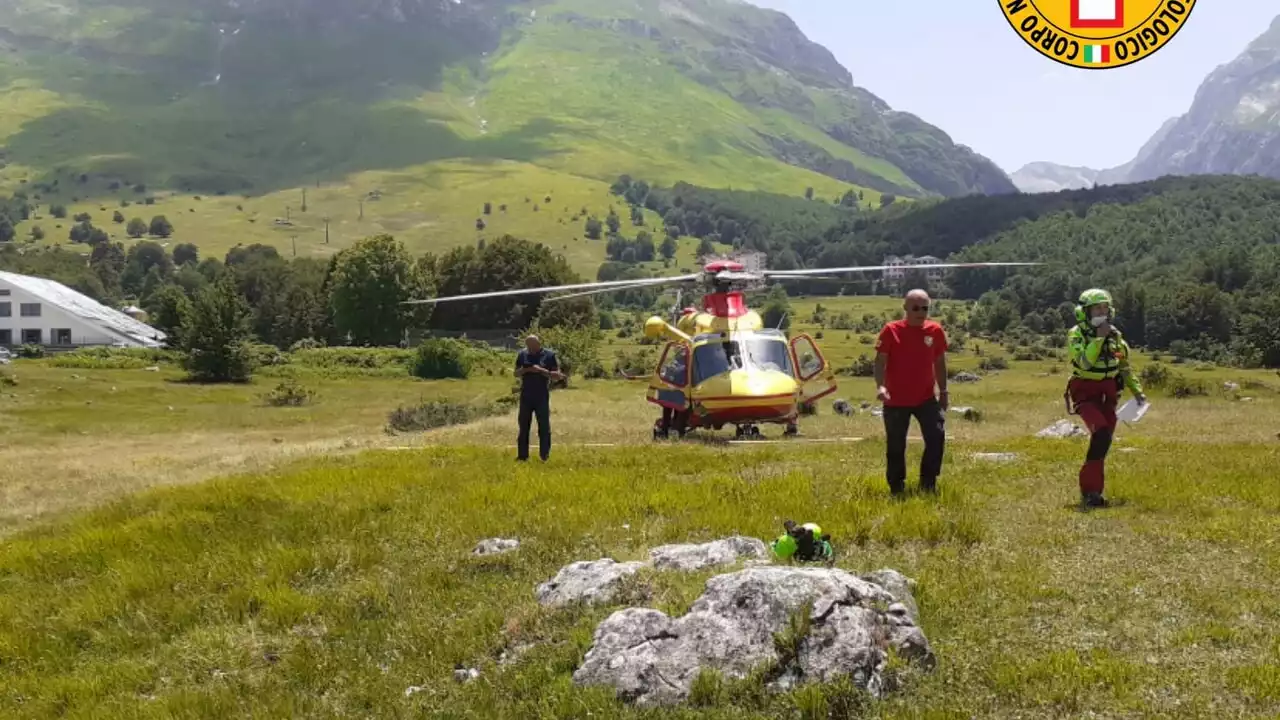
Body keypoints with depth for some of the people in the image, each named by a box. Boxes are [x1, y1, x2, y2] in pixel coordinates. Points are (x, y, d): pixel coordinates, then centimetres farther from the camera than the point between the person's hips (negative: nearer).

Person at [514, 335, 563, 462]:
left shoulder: (549, 355, -5)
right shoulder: (522, 354, 5)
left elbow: (557, 375, -7)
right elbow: (516, 373, 9)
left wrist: (541, 370, -20)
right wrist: (525, 370, -13)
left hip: (542, 397, -3)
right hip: (525, 397, 3)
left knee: (544, 427, 1)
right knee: (523, 427, 7)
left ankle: (545, 456, 8)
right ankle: (522, 456, 13)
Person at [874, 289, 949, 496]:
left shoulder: (935, 330, 1)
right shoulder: (891, 330, -8)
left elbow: (940, 362, 11)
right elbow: (880, 360, -9)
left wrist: (943, 391, 11)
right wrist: (880, 386, -24)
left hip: (926, 398, 2)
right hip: (896, 400, -2)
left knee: (937, 436, -10)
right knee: (895, 445, 5)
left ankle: (928, 482, 6)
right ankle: (897, 487, 20)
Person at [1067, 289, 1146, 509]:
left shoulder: (1115, 335, 8)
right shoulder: (1076, 334, -9)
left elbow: (1124, 366, 21)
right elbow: (1084, 363, -26)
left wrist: (1137, 390, 17)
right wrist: (1098, 338, -27)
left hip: (1108, 394, 6)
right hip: (1085, 393, -6)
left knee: (1104, 440, 6)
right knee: (1101, 432, -25)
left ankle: (1090, 489, 19)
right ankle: (1091, 490, -19)